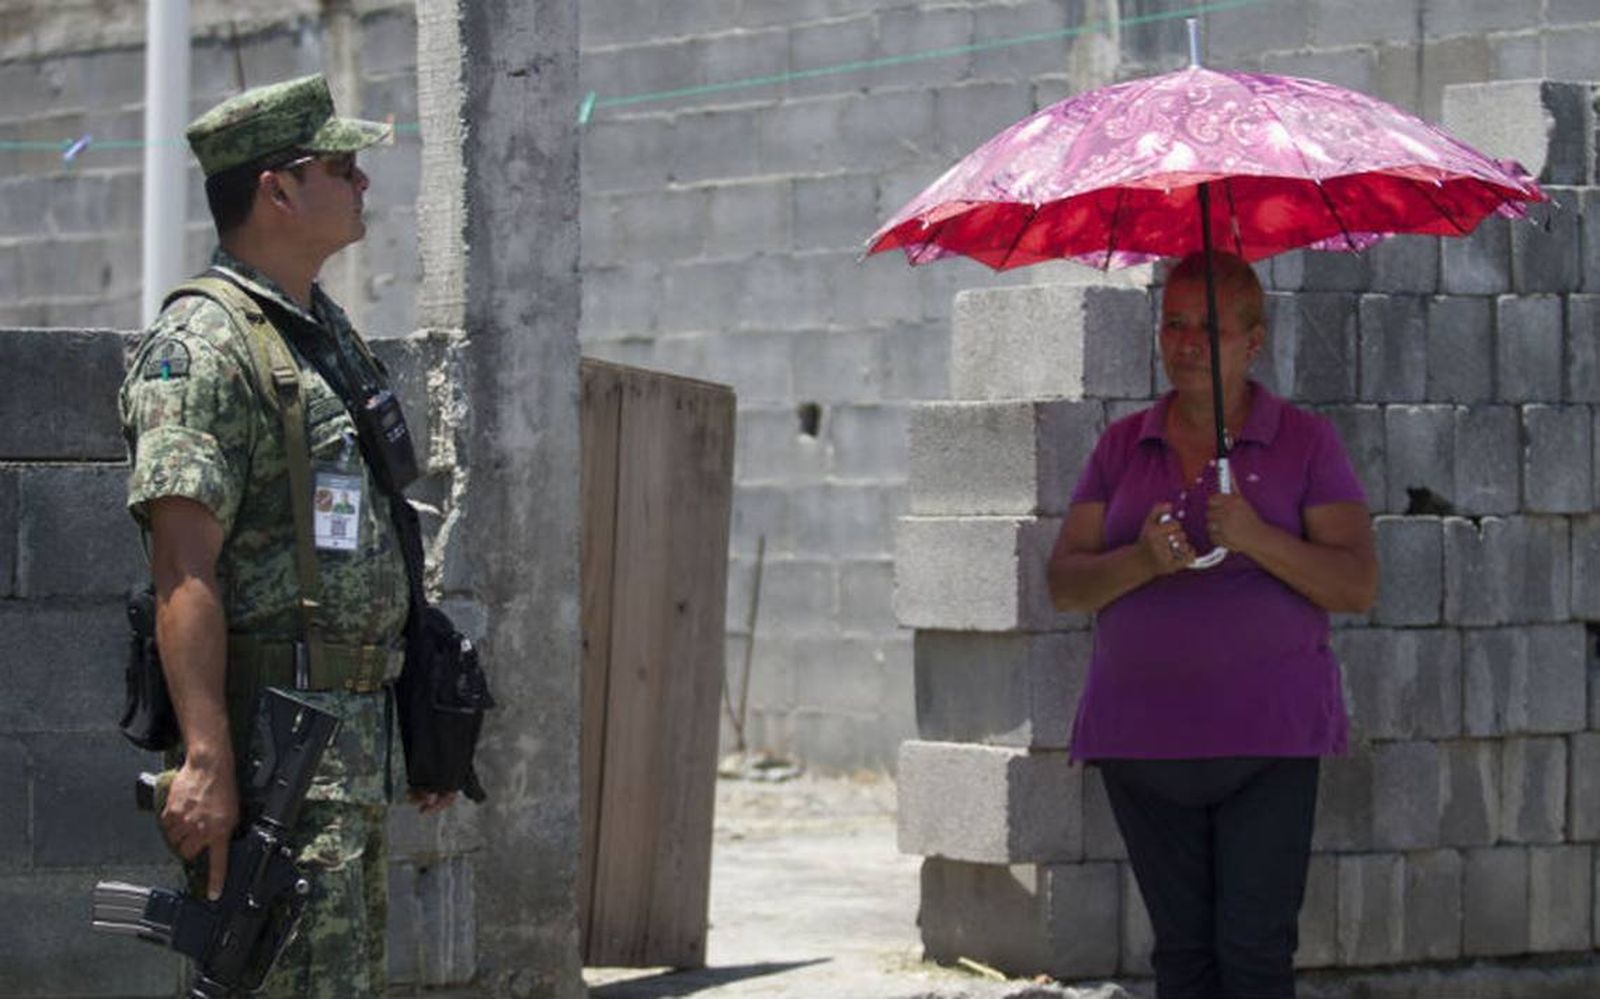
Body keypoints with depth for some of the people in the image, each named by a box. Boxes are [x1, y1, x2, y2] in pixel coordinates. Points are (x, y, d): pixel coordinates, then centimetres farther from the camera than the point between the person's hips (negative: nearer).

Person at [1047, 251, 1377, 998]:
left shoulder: (1305, 442, 3)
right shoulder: (1123, 447, 12)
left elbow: (1358, 586, -6)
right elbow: (1064, 585, 5)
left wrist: (1257, 539, -21)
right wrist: (1141, 560, -16)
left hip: (1267, 739, -3)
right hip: (1141, 736, 3)